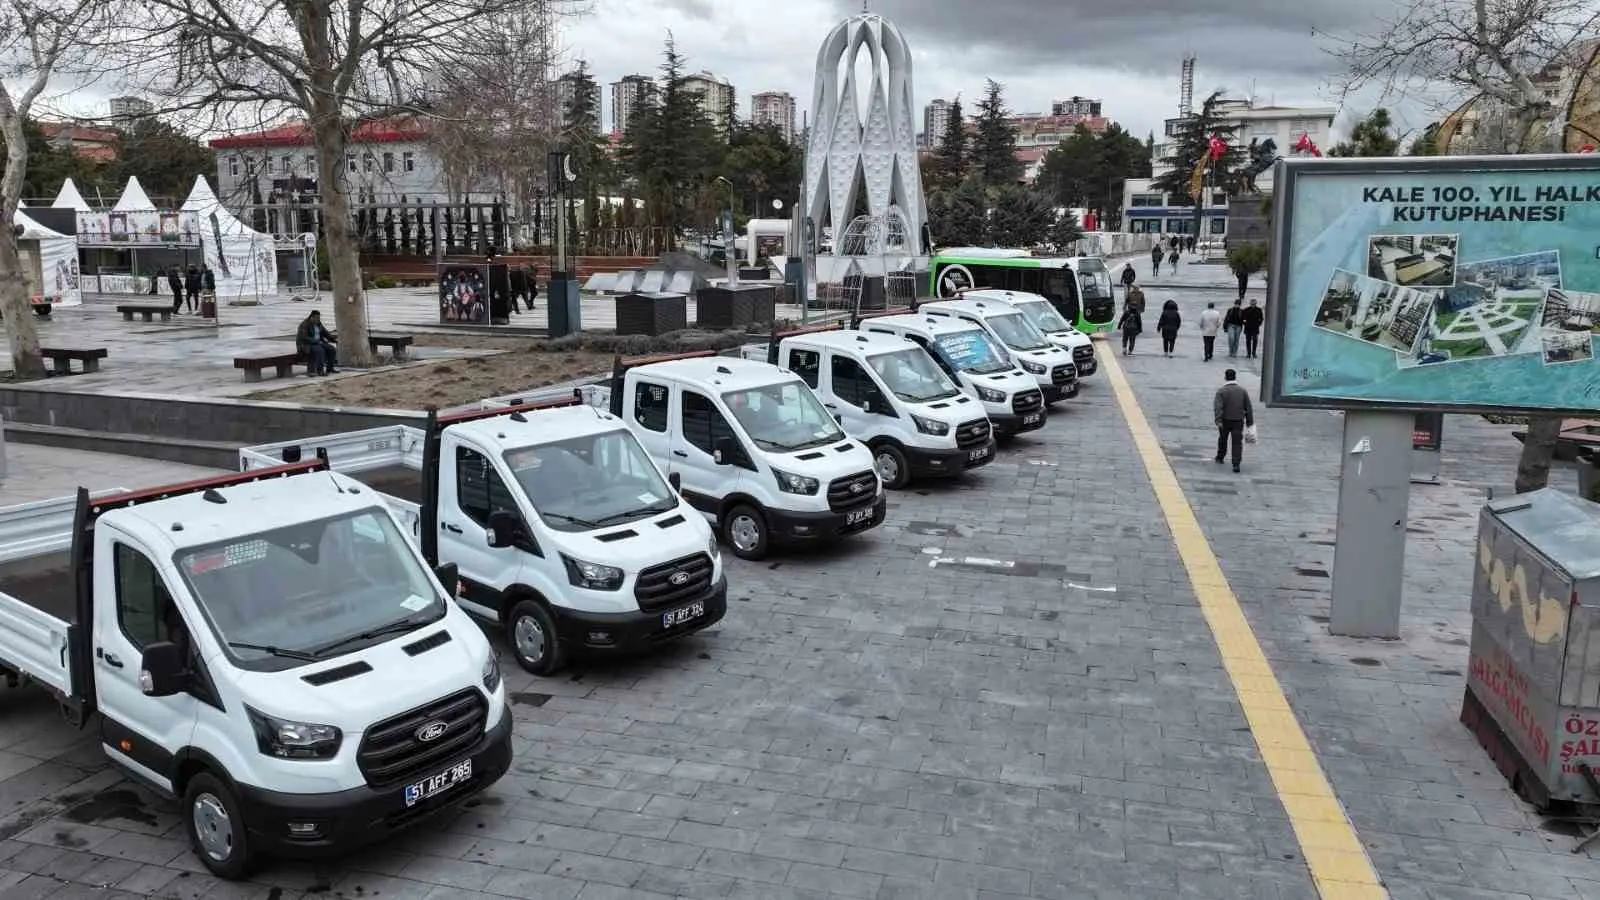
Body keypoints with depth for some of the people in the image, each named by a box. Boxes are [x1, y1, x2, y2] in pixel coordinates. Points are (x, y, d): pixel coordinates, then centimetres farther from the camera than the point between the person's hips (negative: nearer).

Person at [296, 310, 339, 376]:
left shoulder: (318, 324, 8)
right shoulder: (305, 324, -15)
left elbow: (325, 333, 14)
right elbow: (303, 338, -23)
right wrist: (316, 341, -25)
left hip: (318, 343, 8)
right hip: (306, 345, -8)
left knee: (332, 349, -12)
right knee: (320, 350, -34)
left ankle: (329, 368, -7)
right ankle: (320, 370, -31)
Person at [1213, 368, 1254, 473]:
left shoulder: (1221, 391, -6)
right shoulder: (1243, 391, 4)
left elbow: (1217, 407, -17)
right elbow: (1248, 408, 5)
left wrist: (1218, 421, -20)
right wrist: (1250, 423, 10)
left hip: (1225, 420, -1)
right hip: (1238, 421, 1)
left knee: (1223, 439, 19)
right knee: (1237, 442, 0)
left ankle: (1220, 458, 37)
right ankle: (1236, 464, -10)